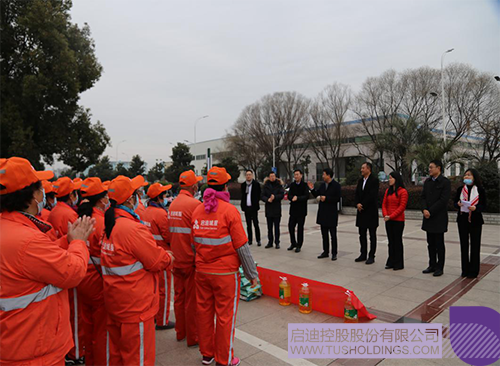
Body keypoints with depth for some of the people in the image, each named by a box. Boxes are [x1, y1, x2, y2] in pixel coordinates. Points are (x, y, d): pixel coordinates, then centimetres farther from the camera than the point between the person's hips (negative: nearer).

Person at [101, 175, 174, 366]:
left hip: (115, 303, 9)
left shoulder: (111, 225, 5)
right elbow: (158, 261, -20)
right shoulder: (132, 228, -24)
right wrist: (168, 257, 1)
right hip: (135, 304, -9)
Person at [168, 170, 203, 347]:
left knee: (179, 296, 18)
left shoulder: (172, 204, 6)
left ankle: (180, 332, 32)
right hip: (191, 259, -7)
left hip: (176, 259, 7)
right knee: (192, 299, 5)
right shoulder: (194, 203, -17)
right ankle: (193, 337, 18)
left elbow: (169, 232, 11)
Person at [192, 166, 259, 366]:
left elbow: (194, 243, 8)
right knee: (225, 315, 8)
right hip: (225, 273, -5)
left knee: (204, 312, 17)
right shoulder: (229, 210, -15)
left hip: (202, 271, 6)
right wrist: (252, 274, -4)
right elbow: (242, 246, -13)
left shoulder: (197, 211, 1)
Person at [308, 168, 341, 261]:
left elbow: (337, 198, -14)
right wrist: (312, 189, -3)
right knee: (324, 234, 13)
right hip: (323, 213, 6)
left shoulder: (336, 185, -9)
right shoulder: (322, 184, 8)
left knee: (333, 234, 2)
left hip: (332, 213, -6)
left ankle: (334, 253, 10)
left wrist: (326, 198, -18)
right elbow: (316, 194, 13)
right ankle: (325, 252, 22)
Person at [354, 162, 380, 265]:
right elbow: (357, 194, 10)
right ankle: (363, 254, 22)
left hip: (371, 212, -7)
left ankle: (371, 256, 10)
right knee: (362, 234, 12)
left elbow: (372, 195, -18)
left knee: (372, 235, 3)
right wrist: (358, 204, -7)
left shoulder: (374, 180, -10)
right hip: (361, 211, 7)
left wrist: (363, 205, -14)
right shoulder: (360, 180, 12)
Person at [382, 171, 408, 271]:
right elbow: (384, 204, 8)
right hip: (388, 221, 6)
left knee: (398, 241, 2)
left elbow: (402, 207, -14)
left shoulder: (403, 191, -9)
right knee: (391, 241, 11)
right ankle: (391, 262, 19)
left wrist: (391, 216, -17)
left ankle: (399, 264, 12)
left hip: (398, 220, -6)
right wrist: (385, 215, -8)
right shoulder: (388, 191, 10)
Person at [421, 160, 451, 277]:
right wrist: (424, 209, -9)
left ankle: (440, 267, 12)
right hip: (428, 218, 6)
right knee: (431, 243, 12)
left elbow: (443, 200, -15)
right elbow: (423, 197, 8)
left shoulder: (445, 182, -9)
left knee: (439, 244, 2)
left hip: (439, 218, -6)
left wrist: (430, 211, -16)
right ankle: (432, 265, 22)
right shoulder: (427, 181, 11)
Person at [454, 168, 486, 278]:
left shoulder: (480, 190, -3)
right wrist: (458, 204, -15)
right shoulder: (460, 189, 5)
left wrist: (475, 208, -23)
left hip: (475, 220, -3)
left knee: (475, 245, 3)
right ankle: (465, 269, 18)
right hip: (462, 220, 3)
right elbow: (455, 202, 8)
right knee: (464, 244, 8)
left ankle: (473, 271, 13)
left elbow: (484, 206, -3)